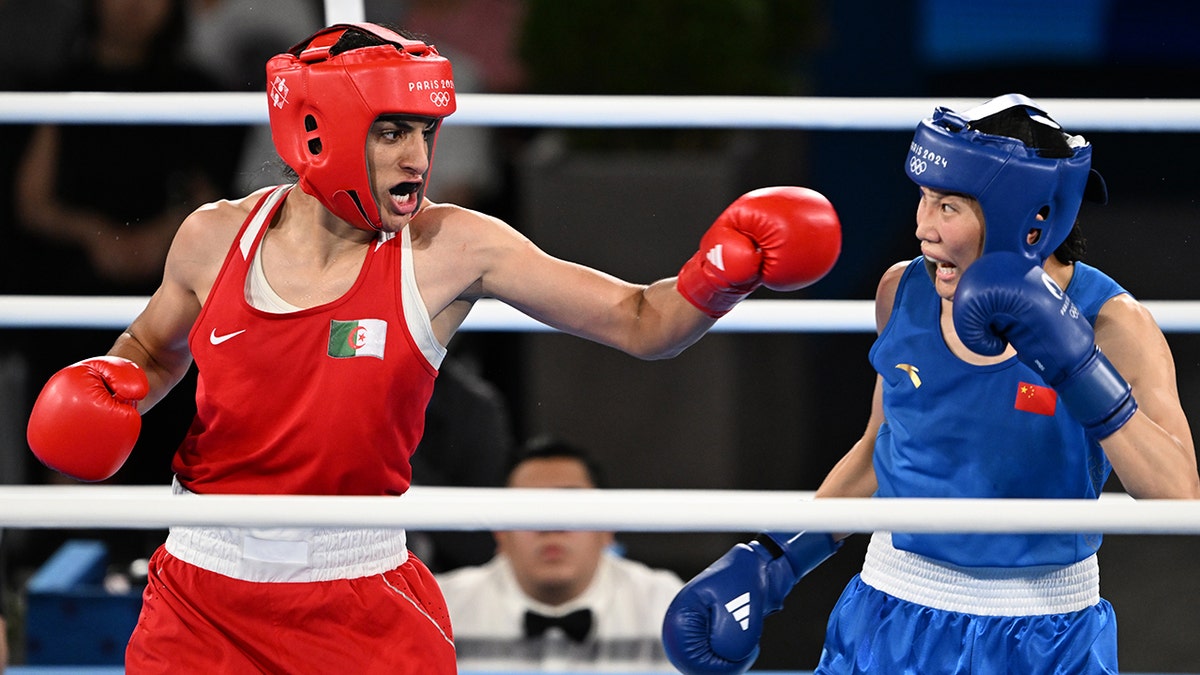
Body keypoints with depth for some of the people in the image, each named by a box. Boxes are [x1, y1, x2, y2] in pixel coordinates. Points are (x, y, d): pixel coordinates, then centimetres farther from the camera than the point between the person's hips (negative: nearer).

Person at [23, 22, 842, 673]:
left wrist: (720, 275, -28)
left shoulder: (452, 251, -9)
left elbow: (641, 322, -9)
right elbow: (156, 345, 19)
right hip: (202, 590, 1)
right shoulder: (215, 239, -3)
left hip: (360, 597, -1)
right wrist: (114, 385, -2)